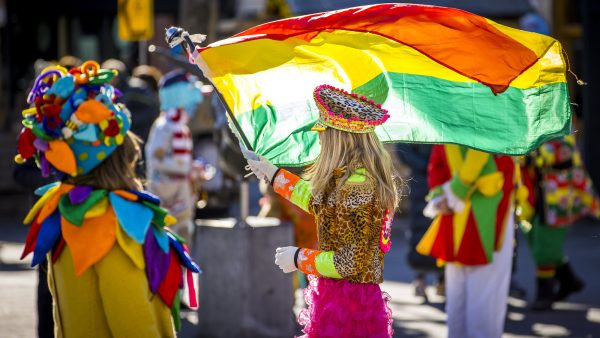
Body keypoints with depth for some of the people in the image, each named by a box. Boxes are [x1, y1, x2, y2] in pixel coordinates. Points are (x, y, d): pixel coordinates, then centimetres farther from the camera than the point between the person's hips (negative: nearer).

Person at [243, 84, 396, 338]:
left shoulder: (355, 187, -24)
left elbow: (350, 264, -23)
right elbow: (320, 202, 26)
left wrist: (298, 258, -9)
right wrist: (273, 174, 32)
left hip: (346, 304, -9)